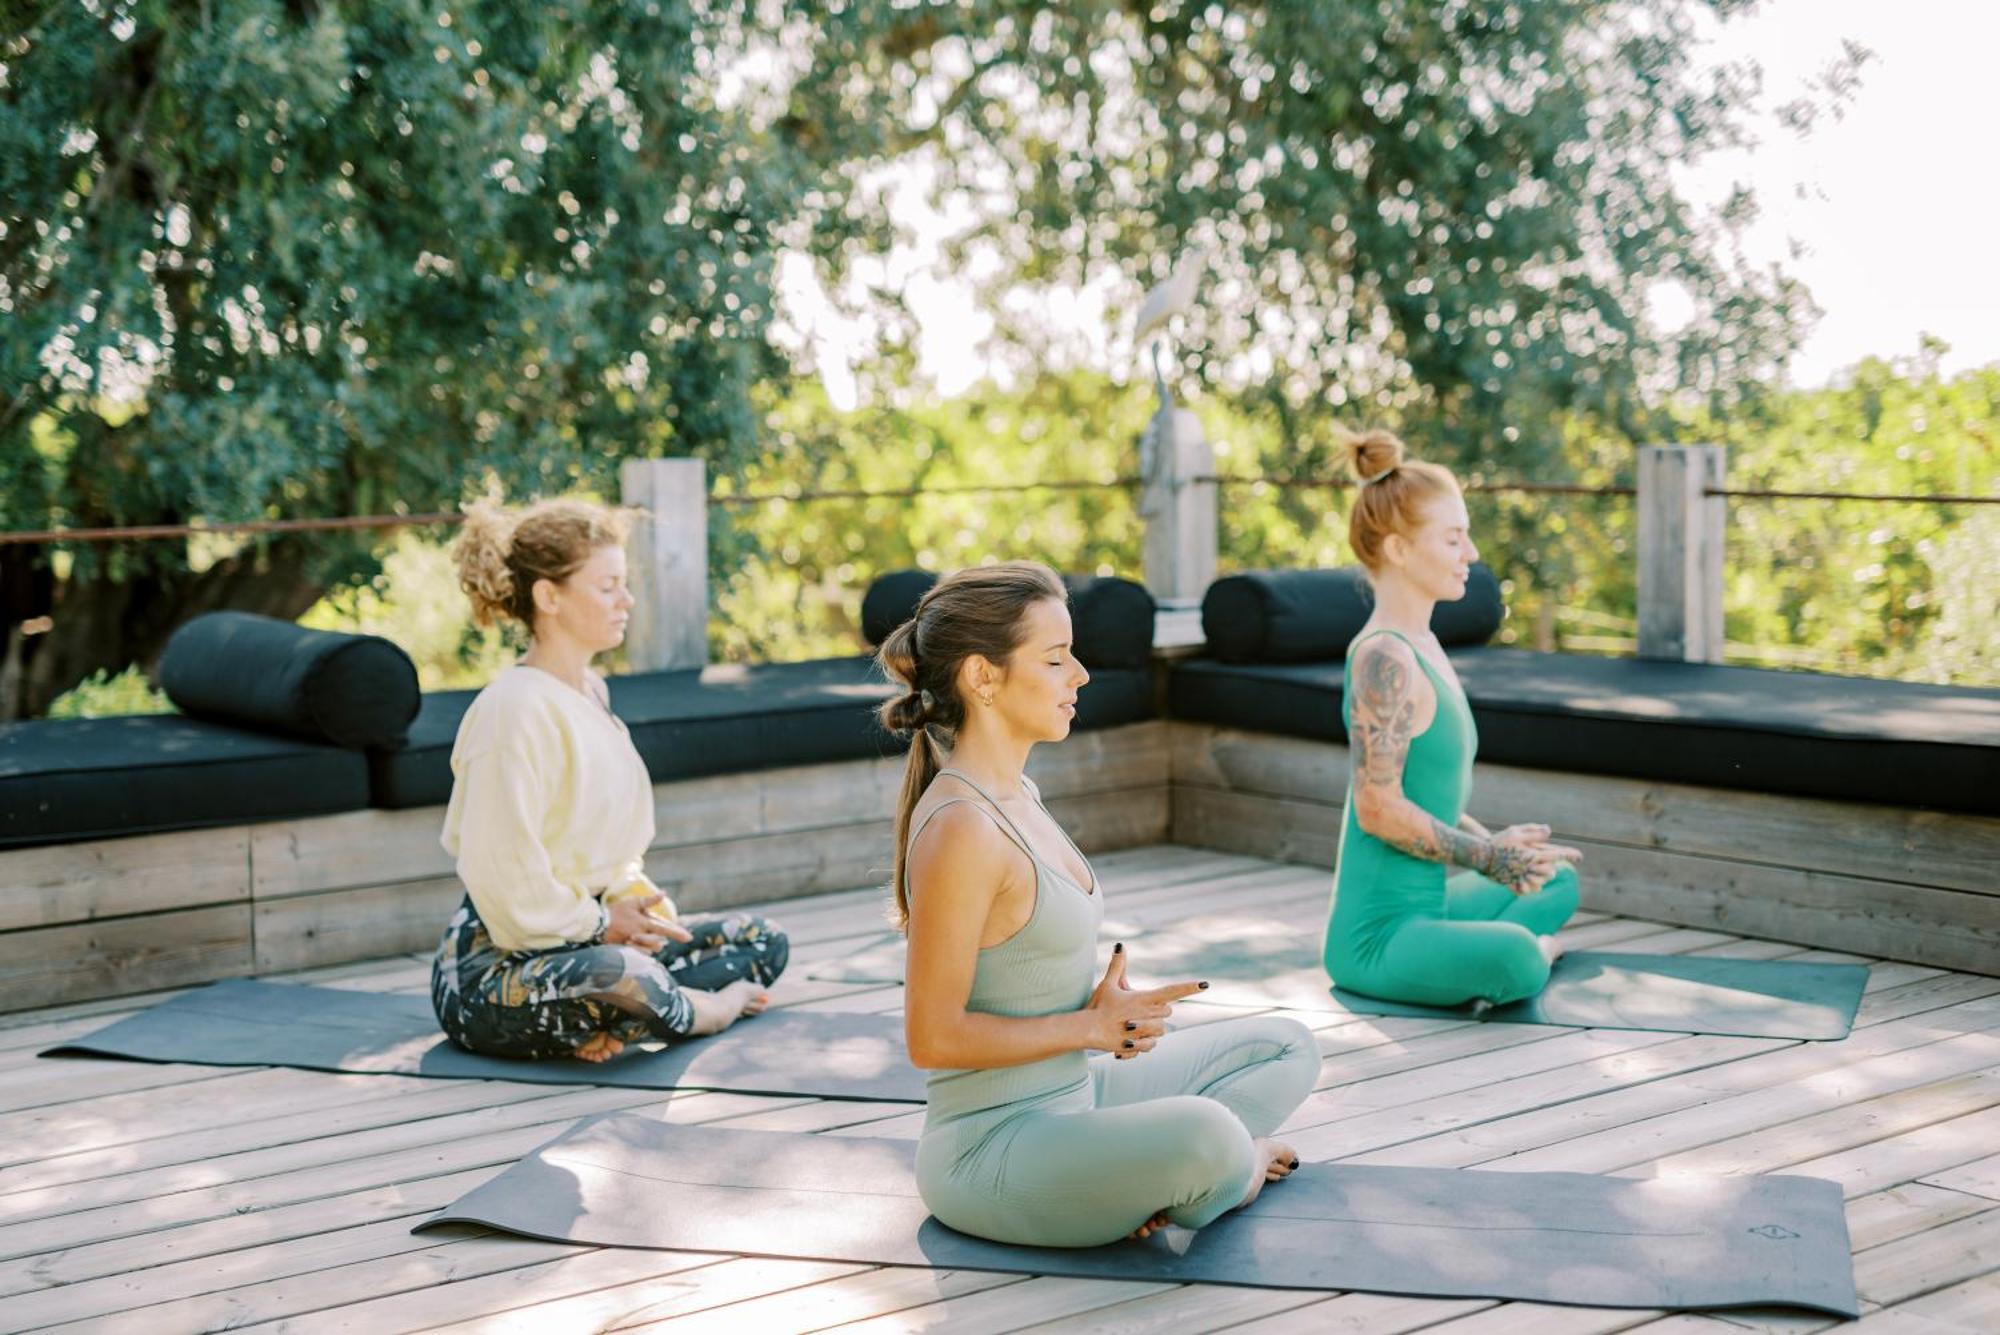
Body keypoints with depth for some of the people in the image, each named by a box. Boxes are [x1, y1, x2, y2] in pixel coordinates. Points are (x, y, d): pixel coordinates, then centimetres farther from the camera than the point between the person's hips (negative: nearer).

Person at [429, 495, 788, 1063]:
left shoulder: (590, 692, 12)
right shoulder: (515, 707, -18)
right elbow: (504, 876, -21)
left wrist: (632, 899, 1)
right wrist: (600, 923, -10)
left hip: (583, 941, 10)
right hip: (488, 968, -10)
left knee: (760, 941, 6)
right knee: (623, 974, -40)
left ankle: (599, 1026, -12)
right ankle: (705, 1009, -7)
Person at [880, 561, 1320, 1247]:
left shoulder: (1015, 796, 8)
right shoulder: (962, 829, -22)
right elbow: (933, 1036, -22)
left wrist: (1112, 1010, 1)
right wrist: (1091, 1026, -13)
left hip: (1072, 1094, 10)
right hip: (991, 1156, -10)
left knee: (1288, 1049, 16)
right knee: (1204, 1136, -35)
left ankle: (1161, 1175, -5)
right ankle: (1227, 1173, 0)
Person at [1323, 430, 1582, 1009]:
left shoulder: (1422, 647, 12)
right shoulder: (1385, 659, -19)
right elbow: (1380, 809, -24)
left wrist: (1496, 844, 4)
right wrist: (1489, 856, -12)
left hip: (1427, 903, 11)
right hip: (1376, 935, -11)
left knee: (1559, 882, 30)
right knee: (1514, 956, -37)